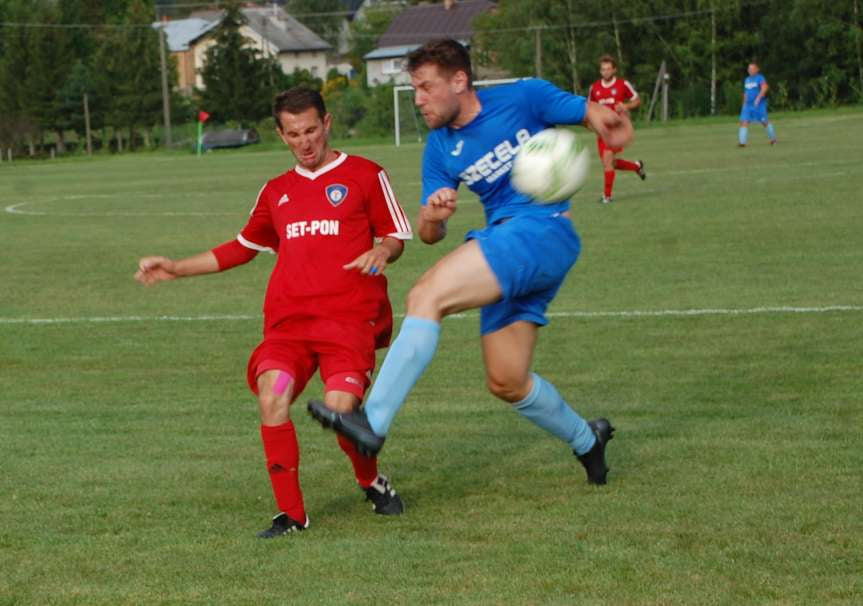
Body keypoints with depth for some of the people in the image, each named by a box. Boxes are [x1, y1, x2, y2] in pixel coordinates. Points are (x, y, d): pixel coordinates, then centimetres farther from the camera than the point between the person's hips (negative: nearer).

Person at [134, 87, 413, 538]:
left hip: (350, 318, -4)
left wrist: (381, 251, -13)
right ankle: (291, 513, -12)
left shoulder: (364, 175, 9)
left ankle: (372, 481, 12)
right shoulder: (276, 192, 22)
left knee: (340, 409, -22)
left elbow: (395, 235, 11)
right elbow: (244, 246, 34)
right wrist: (176, 269, 30)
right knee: (271, 393, -23)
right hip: (288, 319, 4)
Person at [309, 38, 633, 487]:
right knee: (506, 383, 8)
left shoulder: (523, 99, -2)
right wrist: (432, 217, -15)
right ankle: (587, 441, 33)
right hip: (505, 248, 8)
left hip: (543, 231, -8)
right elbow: (430, 235, 10)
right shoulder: (439, 150, 12)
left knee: (426, 296, -23)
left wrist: (605, 121, -20)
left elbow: (591, 113, 6)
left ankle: (373, 422, -28)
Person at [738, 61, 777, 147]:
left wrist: (758, 98, -31)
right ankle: (742, 142, -14)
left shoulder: (760, 78, -8)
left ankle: (773, 139, 25)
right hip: (748, 105, 6)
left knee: (765, 122, 4)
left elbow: (765, 88, -23)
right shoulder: (747, 79, 15)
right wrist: (744, 103, 22)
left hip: (759, 104, -6)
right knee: (744, 122, -10)